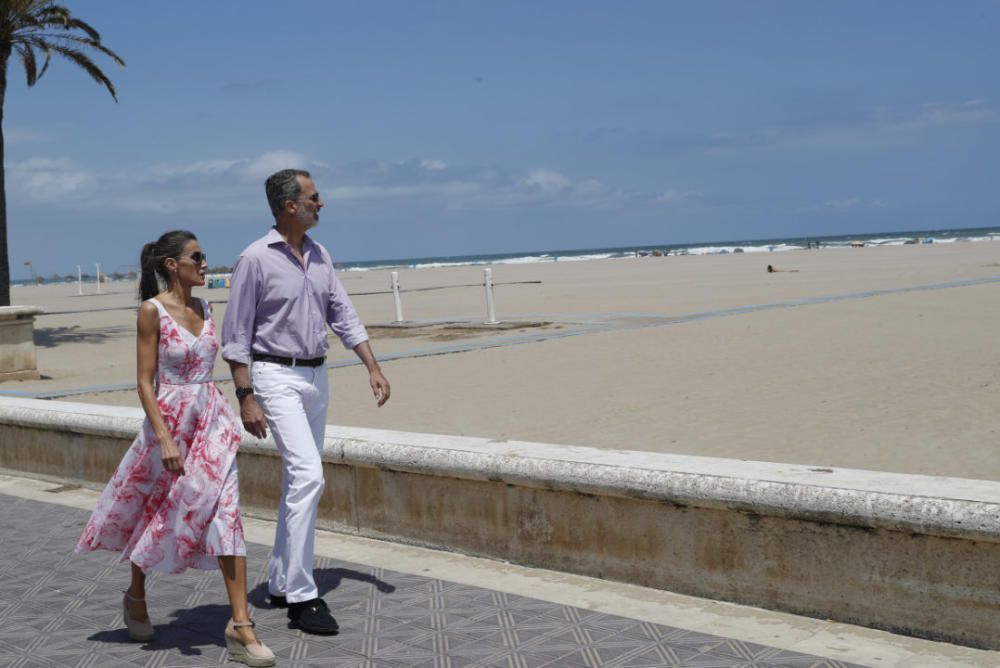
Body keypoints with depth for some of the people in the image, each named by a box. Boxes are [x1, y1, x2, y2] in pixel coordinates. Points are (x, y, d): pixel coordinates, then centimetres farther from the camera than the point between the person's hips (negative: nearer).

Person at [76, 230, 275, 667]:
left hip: (212, 421, 5)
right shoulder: (153, 311, -10)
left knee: (224, 516, -5)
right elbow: (145, 382, -13)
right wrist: (164, 438, -21)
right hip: (169, 421, -4)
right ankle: (136, 596, 40)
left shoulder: (204, 310, 6)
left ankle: (240, 624, -6)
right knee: (155, 516, 14)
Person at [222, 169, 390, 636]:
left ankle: (280, 583, 24)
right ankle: (301, 596, -11)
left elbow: (343, 315, 14)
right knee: (308, 476, -17)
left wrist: (373, 367, 5)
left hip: (316, 377, 7)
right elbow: (235, 334, -9)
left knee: (298, 480, 12)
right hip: (277, 377, -7)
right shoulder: (256, 259, -10)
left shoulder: (319, 256, 10)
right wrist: (245, 397, -15)